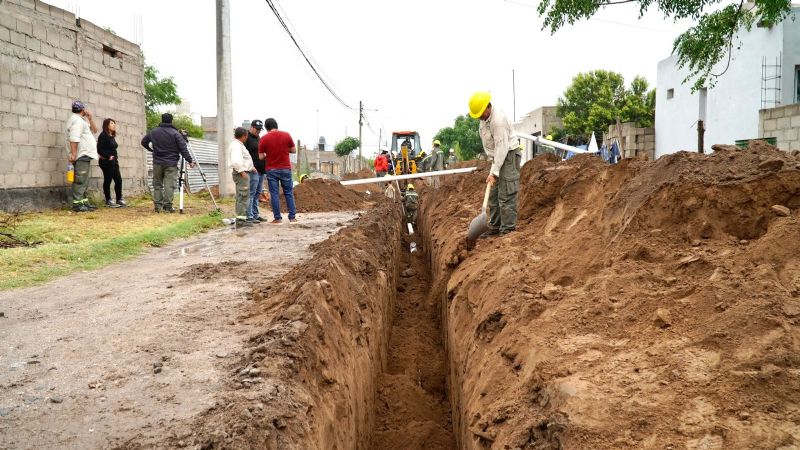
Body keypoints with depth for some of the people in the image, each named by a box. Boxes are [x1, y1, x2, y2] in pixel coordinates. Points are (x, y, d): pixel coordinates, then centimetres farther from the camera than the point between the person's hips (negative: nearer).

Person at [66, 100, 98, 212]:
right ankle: (77, 204, -15)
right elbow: (74, 138, -22)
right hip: (81, 155, -11)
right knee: (80, 180, -13)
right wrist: (73, 154, -28)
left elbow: (94, 130, 26)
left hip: (85, 155, 11)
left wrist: (90, 119, 12)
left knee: (84, 181, 14)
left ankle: (84, 202, 19)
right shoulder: (77, 120, -11)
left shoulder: (82, 120, 21)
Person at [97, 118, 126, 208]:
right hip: (106, 161, -8)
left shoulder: (112, 137, 16)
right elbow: (100, 149, -17)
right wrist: (108, 157, -15)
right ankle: (108, 201, 6)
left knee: (118, 180, 6)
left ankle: (119, 199, 14)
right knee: (108, 180, -1)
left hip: (114, 161, 8)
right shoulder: (103, 136, -9)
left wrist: (116, 157, 7)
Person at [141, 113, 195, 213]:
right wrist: (190, 160, -9)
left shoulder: (153, 132, 6)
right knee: (169, 185, -3)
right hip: (171, 164, -4)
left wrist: (151, 149, 33)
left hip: (157, 163, 4)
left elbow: (144, 142, 18)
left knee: (157, 185, 11)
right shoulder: (175, 133, -8)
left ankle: (158, 206, 10)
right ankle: (167, 206, -6)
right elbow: (183, 148, -12)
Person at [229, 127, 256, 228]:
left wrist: (251, 167, 18)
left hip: (244, 173, 11)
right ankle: (241, 219, -12)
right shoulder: (236, 145, -15)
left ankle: (240, 218, 21)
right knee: (244, 196, -11)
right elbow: (236, 161, -27)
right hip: (242, 174, -11)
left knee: (241, 197, 15)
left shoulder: (238, 144, 19)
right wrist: (242, 171, -23)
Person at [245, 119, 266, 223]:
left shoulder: (258, 138, 21)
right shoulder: (246, 138, -7)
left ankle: (255, 214, 16)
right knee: (251, 193, -9)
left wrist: (265, 168, 22)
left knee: (258, 193, 11)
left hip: (261, 170, 9)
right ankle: (249, 216, -9)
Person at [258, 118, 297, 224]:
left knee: (274, 194, 4)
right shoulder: (286, 135, -3)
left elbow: (261, 157, -4)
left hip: (271, 170, -1)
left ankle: (277, 218, 3)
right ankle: (292, 217, 6)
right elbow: (293, 150, 5)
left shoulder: (264, 138, -6)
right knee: (289, 193, 8)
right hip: (285, 168, 1)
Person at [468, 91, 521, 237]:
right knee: (493, 195, 11)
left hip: (509, 155, -9)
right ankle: (495, 227, 18)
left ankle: (508, 229, -9)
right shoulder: (484, 117, 3)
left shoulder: (498, 120, -26)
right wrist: (491, 160, 10)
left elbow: (502, 148, -27)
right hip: (497, 157, 9)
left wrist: (494, 172, -27)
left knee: (506, 195, -12)